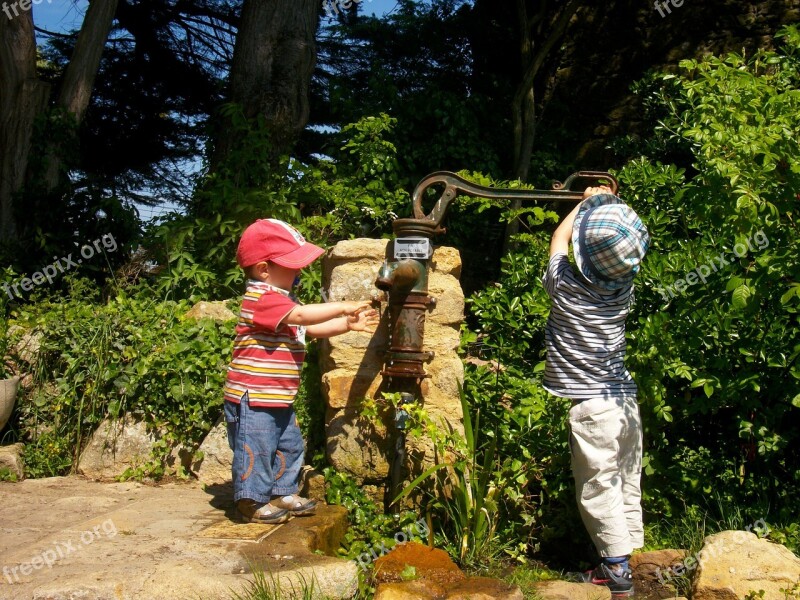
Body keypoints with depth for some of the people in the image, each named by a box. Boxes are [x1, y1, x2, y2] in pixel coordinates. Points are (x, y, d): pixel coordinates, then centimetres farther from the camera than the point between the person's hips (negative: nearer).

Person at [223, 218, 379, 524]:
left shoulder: (279, 299, 16)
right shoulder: (262, 297, -19)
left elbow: (309, 329, 16)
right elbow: (303, 316, -31)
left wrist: (348, 324, 4)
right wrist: (344, 307, -26)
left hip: (278, 399, 11)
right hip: (253, 397, -11)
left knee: (289, 445, 19)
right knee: (255, 450, 0)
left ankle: (283, 493, 32)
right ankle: (252, 504, 13)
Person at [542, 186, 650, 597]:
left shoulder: (566, 286, -12)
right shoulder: (624, 286, -2)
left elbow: (559, 237, 8)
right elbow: (617, 250, 22)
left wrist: (584, 203, 22)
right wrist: (606, 205, 31)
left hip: (591, 406, -6)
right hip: (626, 399, 6)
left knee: (598, 487, 4)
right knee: (627, 483, 15)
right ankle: (623, 558, 27)